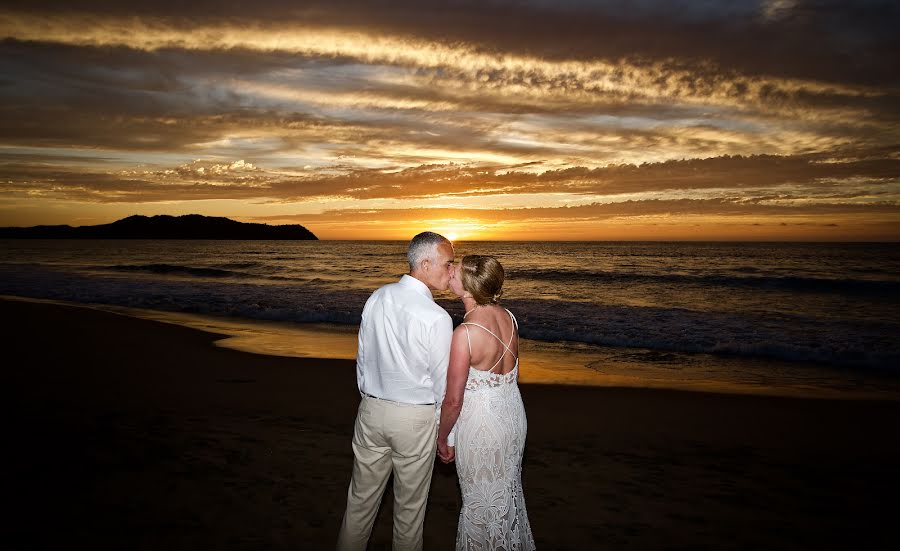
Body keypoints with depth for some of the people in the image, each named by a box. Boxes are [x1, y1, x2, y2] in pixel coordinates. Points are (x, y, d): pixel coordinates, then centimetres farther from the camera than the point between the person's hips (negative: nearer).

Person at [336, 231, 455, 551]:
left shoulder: (376, 299, -3)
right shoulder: (436, 318, -20)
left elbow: (362, 358, 6)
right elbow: (443, 383, -13)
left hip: (371, 409, 5)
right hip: (416, 417, -5)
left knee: (361, 499, 19)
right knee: (410, 503, 16)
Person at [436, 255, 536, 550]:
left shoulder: (465, 333, -28)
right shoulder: (508, 316, -6)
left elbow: (453, 400, -21)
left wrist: (442, 438, -6)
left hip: (481, 426, -7)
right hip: (514, 415, 8)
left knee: (481, 502, 16)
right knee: (507, 494, 27)